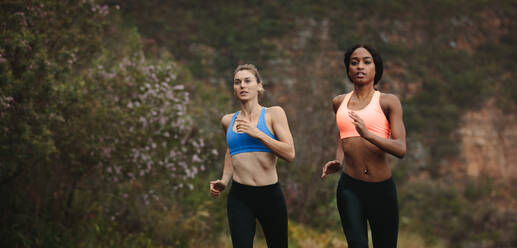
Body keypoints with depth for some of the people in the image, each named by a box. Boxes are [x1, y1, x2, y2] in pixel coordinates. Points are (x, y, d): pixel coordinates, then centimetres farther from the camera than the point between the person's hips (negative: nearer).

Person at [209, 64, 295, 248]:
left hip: (271, 195, -1)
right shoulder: (228, 121, 10)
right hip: (239, 197, 1)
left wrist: (258, 134, -16)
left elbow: (289, 154, -9)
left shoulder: (273, 114, 1)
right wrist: (224, 181, 14)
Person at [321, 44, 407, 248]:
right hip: (349, 186, 2)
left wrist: (367, 134, -26)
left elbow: (401, 149, -11)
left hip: (381, 188, -2)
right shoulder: (339, 102, 11)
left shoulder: (388, 102, -1)